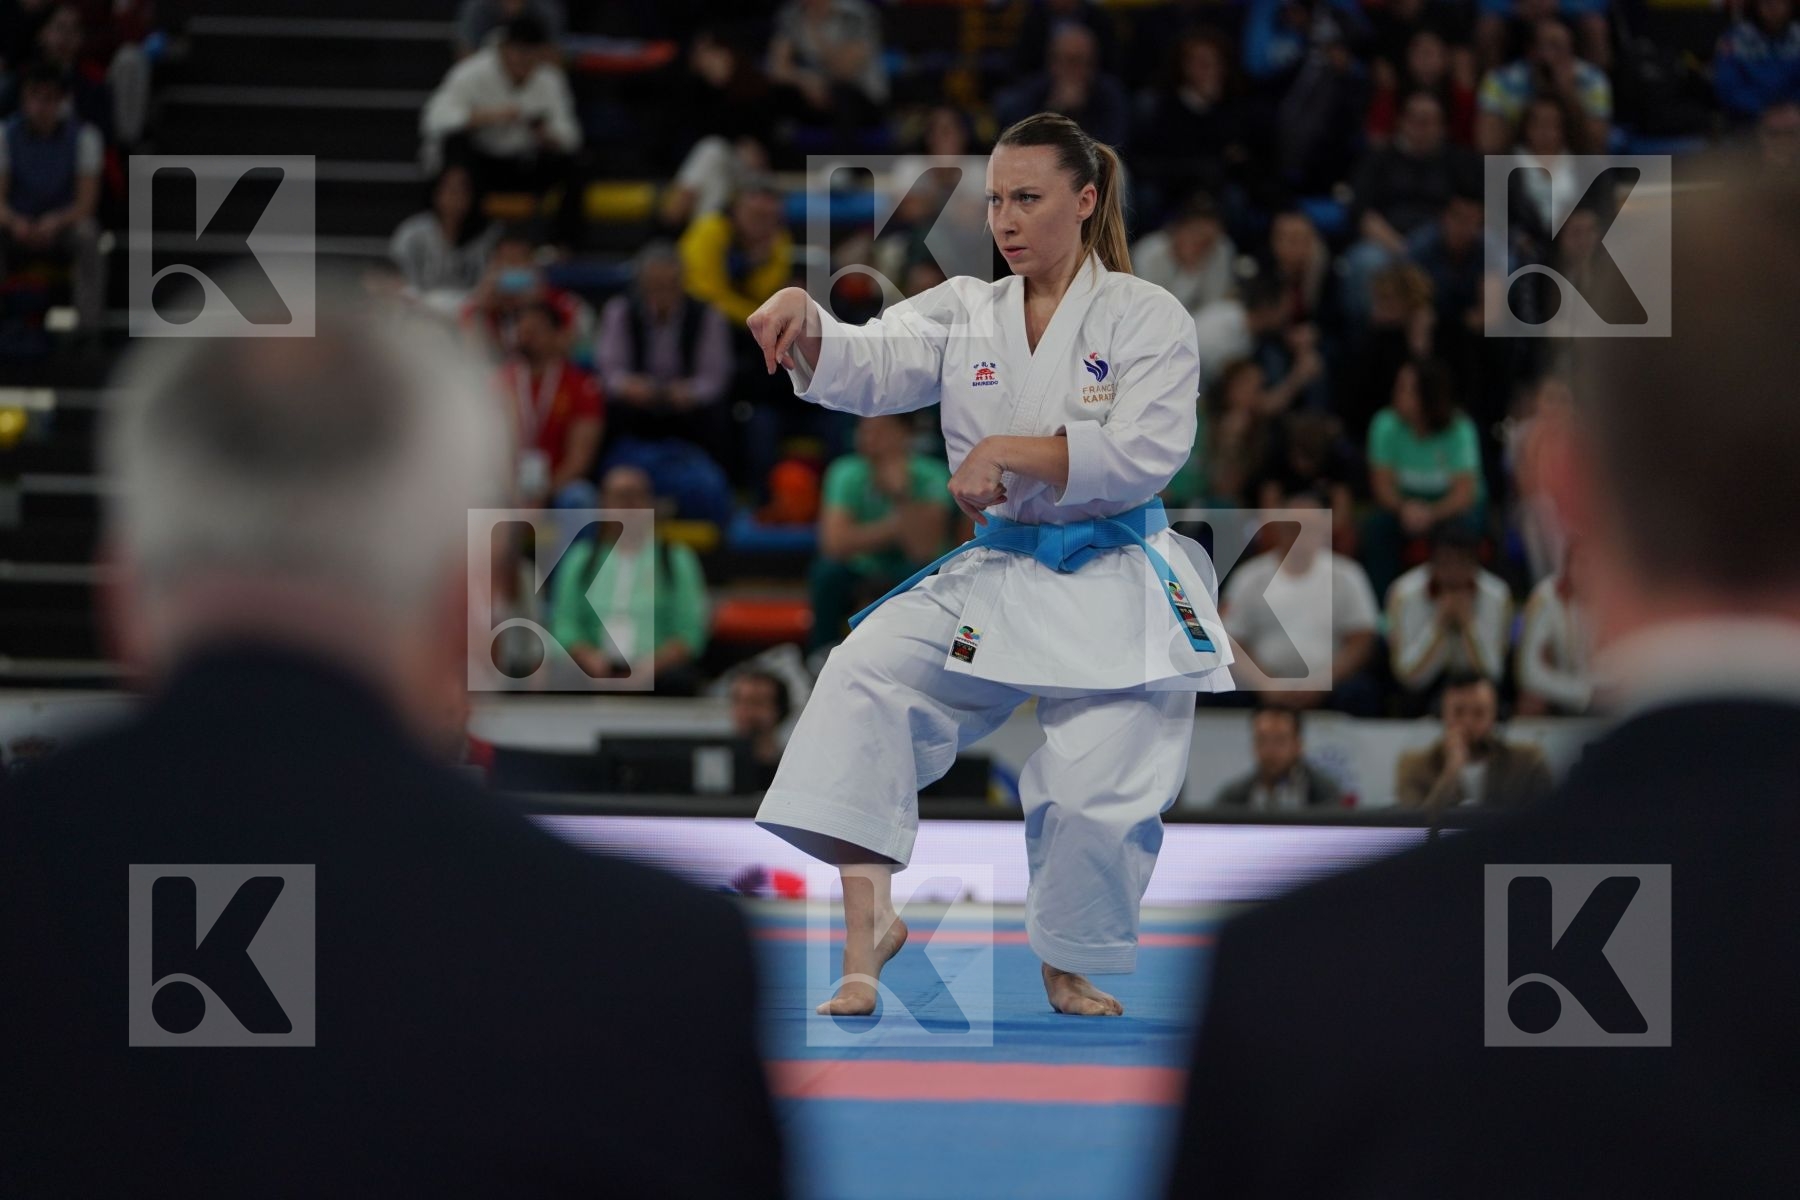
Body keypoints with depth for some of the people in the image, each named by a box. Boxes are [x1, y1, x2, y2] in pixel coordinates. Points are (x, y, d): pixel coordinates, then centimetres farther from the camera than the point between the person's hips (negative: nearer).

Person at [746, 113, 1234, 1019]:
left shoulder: (1148, 318, -4)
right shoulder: (967, 314, 7)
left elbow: (1145, 451, -16)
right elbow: (867, 368, -9)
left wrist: (1012, 453, -24)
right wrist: (807, 324, -31)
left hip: (1115, 595, -3)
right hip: (992, 578, 3)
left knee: (1100, 795, -8)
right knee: (866, 674, -19)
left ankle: (1066, 967, 21)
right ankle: (868, 920, -19)